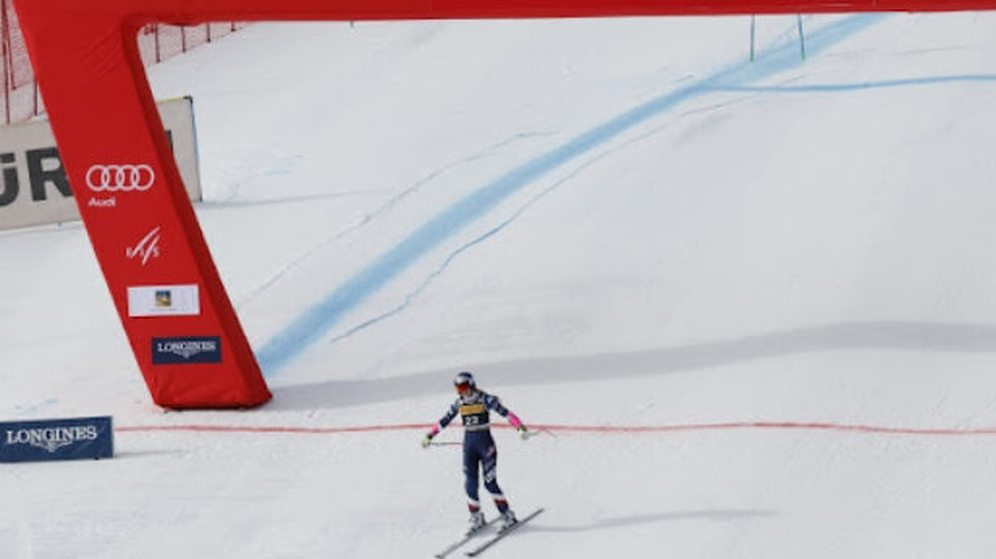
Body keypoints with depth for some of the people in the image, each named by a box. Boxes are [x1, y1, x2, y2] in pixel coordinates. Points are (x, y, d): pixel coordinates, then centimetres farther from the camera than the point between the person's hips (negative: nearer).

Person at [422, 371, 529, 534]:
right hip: (469, 444, 5)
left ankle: (508, 515, 2)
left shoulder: (485, 399, -11)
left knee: (490, 482, -9)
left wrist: (520, 427, -30)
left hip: (485, 443, -5)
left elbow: (505, 413, -18)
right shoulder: (458, 403, 5)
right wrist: (429, 436, 19)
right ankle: (476, 518, 12)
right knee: (470, 484, 0)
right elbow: (444, 421, 16)